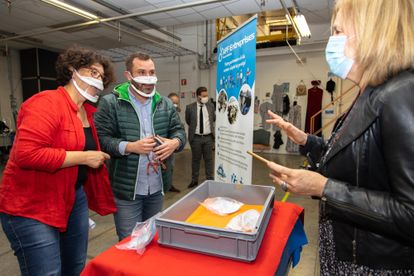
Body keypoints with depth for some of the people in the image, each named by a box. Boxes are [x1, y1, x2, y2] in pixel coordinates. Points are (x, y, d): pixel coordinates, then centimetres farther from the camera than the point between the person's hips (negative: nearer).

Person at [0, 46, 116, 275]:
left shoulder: (88, 111, 7)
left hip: (75, 198, 8)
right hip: (32, 207, -8)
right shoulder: (46, 102, -18)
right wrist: (83, 157, -25)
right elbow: (26, 154, -29)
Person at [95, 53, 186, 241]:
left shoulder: (165, 104, 6)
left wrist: (175, 142, -13)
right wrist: (130, 147, -23)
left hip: (157, 187, 5)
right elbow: (100, 138, -12)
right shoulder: (110, 103, -8)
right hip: (126, 189, -4)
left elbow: (179, 130, 9)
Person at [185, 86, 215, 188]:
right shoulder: (190, 107, -5)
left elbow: (214, 118, 15)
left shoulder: (210, 106, 2)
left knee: (208, 159, 9)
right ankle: (194, 180, 22)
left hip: (208, 137, 1)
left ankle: (209, 179, 21)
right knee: (195, 159, 10)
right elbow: (188, 121, 8)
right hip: (196, 137, -1)